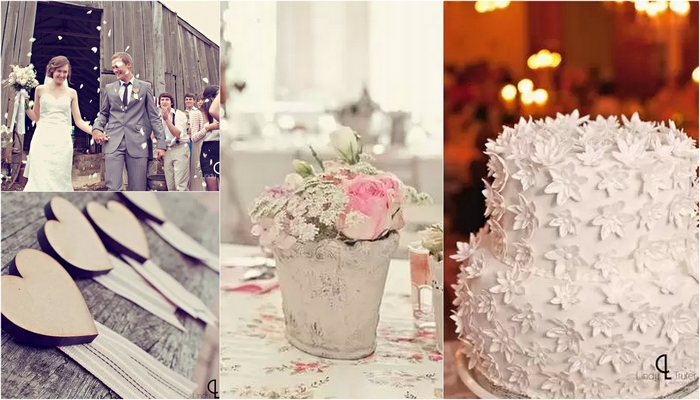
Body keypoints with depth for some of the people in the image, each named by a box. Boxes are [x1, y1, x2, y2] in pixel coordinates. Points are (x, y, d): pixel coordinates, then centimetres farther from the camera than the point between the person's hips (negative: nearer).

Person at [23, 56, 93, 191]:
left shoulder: (71, 93, 9)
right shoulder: (40, 90, 8)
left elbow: (78, 120, 8)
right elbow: (35, 116, 14)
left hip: (62, 141, 1)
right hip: (43, 139, -1)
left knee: (60, 179, 0)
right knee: (39, 178, -8)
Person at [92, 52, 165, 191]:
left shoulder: (144, 87, 11)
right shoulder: (109, 88, 17)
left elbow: (154, 116, 8)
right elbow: (103, 113, 23)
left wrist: (161, 143, 0)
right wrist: (96, 128, 1)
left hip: (137, 143, -1)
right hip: (113, 142, 1)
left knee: (138, 189, 0)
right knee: (113, 188, -12)